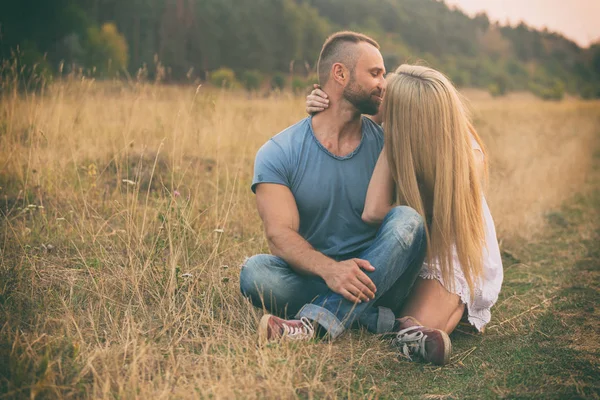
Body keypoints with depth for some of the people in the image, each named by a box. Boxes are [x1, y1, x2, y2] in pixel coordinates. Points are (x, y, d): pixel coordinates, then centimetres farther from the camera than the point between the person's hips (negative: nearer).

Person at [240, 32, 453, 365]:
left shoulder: (386, 143, 4)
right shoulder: (277, 153, -4)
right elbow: (280, 233, -16)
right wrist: (329, 269, -35)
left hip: (378, 280, 1)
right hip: (315, 280, -1)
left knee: (407, 218, -26)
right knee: (254, 272, -29)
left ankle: (314, 323, -38)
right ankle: (388, 323, -27)